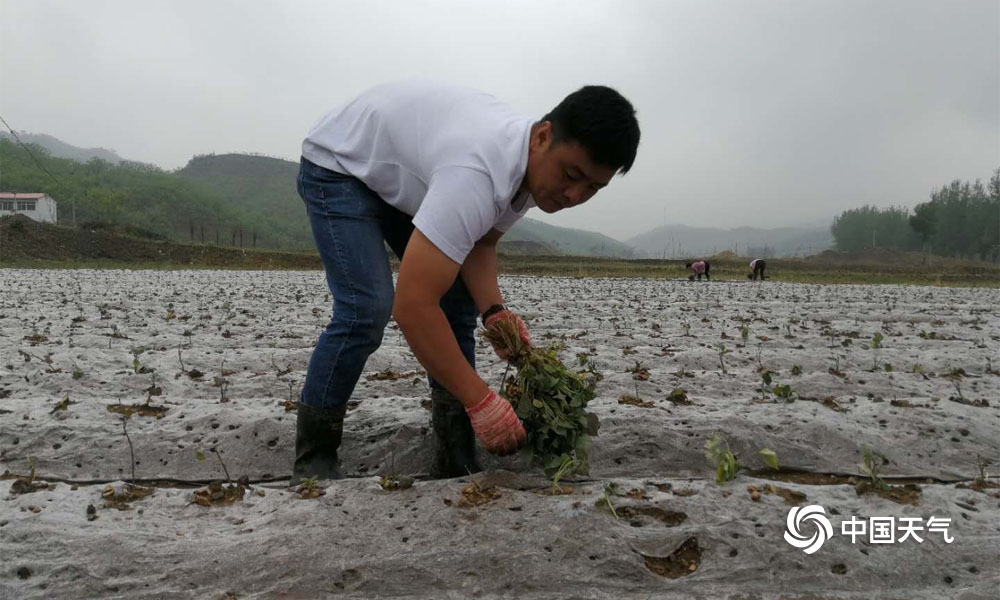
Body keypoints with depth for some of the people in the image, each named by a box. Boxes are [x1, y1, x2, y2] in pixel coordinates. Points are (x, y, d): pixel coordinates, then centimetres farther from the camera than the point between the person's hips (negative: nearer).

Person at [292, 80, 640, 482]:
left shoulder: (532, 164, -15)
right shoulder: (476, 172, -43)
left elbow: (480, 242, -2)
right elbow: (411, 306, -46)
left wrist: (494, 311, -21)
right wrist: (481, 402, -40)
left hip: (403, 174, 8)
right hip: (337, 165, -8)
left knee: (459, 304, -2)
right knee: (366, 309, -24)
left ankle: (456, 466, 4)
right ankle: (312, 462, -4)